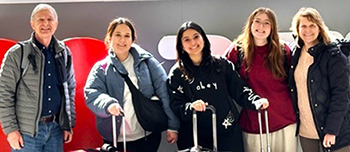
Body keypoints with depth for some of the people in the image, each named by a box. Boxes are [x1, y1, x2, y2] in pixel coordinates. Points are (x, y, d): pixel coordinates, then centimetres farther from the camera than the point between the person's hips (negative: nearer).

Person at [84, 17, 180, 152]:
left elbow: (164, 91, 0)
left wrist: (173, 126, -6)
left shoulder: (146, 61, 3)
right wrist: (108, 103, -32)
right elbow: (92, 94, -10)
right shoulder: (101, 68, 3)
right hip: (116, 140, 0)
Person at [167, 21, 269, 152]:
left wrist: (256, 101, -13)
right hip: (194, 138, -1)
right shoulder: (177, 73, 1)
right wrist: (190, 107, -23)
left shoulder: (222, 65, 4)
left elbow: (240, 90, 5)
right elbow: (175, 105, -3)